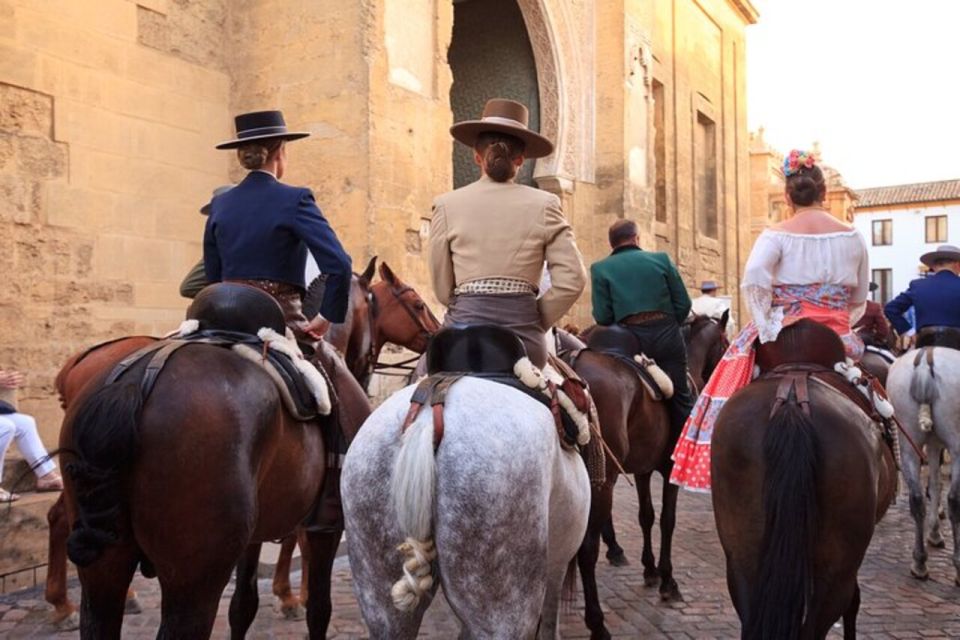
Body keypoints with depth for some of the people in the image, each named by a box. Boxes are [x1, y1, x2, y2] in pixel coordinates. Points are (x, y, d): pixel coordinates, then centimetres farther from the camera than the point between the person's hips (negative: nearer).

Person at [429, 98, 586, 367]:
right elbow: (572, 280, -5)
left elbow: (442, 288, 4)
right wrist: (537, 322, 6)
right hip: (523, 329, 1)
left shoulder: (447, 205, 2)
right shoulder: (544, 205, 0)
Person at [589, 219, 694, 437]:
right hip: (667, 335, 1)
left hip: (631, 339, -1)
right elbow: (683, 304, 5)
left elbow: (602, 317, -4)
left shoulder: (600, 269, 3)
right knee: (680, 397, 10)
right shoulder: (662, 259, 7)